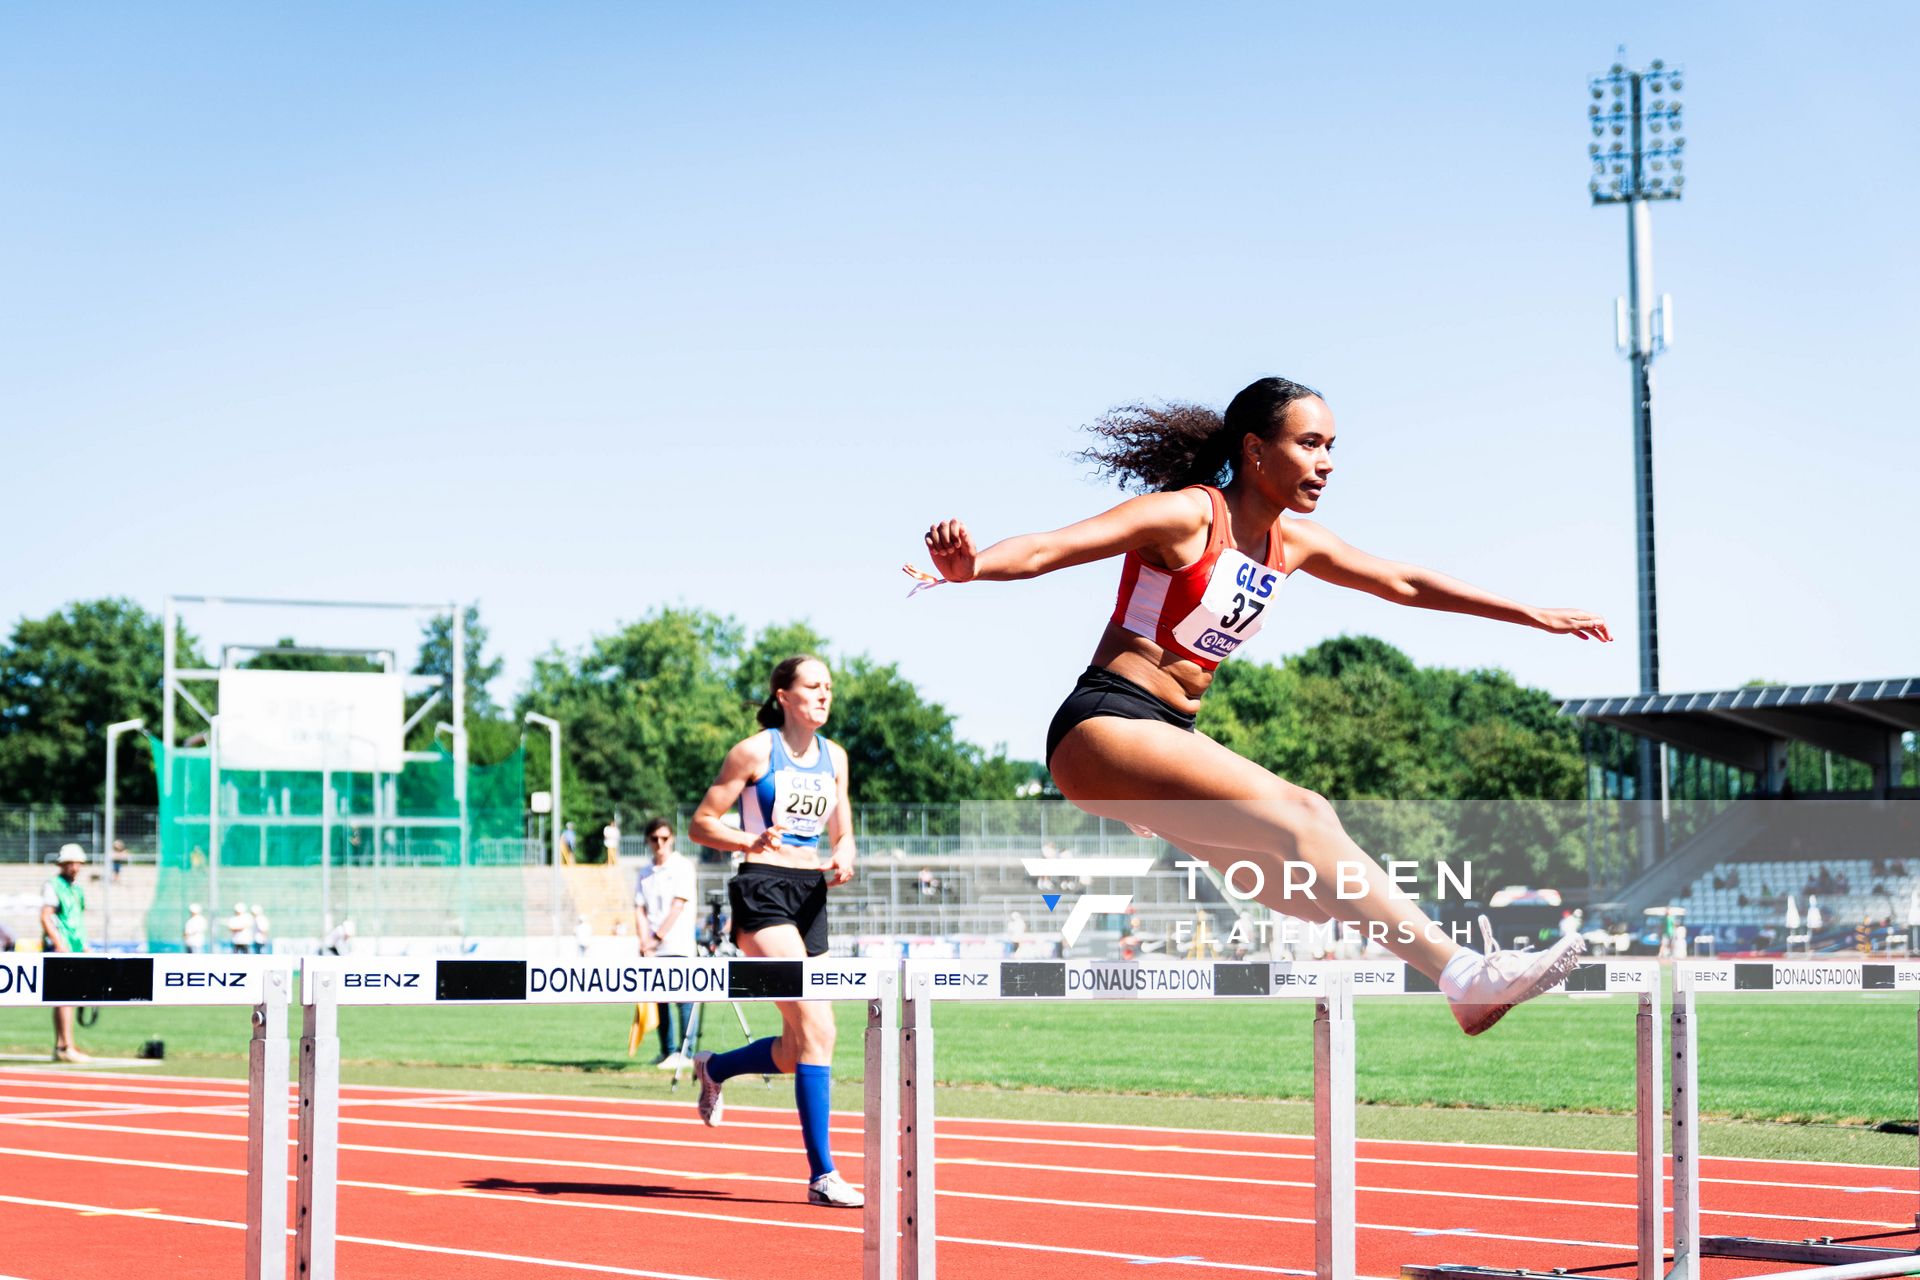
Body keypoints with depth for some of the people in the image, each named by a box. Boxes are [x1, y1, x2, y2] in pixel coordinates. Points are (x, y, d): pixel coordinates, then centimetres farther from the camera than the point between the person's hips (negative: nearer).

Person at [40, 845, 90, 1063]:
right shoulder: (52, 886, -6)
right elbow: (45, 918, -15)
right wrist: (59, 944, -24)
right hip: (59, 948, -8)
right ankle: (67, 1048, -19)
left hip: (76, 948, 8)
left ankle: (59, 1048, 12)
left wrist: (85, 945, 20)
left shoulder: (78, 889, 19)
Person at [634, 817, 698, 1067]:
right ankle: (667, 1052, 14)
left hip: (677, 946, -6)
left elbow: (677, 907, -8)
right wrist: (644, 941, -5)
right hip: (652, 949, 6)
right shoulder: (645, 873, 15)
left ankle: (685, 1053, -11)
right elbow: (640, 910, 10)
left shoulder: (683, 867, 0)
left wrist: (657, 938, -12)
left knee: (682, 998, -10)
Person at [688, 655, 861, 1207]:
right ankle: (822, 1174, -18)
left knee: (797, 1049, 7)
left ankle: (714, 1068, 39)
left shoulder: (834, 756, 14)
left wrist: (843, 859, -2)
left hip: (812, 894, 7)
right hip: (763, 890, -7)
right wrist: (753, 841, -21)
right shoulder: (755, 751, -4)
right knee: (818, 1028, -19)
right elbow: (701, 823, -2)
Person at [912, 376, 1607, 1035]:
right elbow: (1047, 548, -23)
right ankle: (1461, 973, -26)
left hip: (1170, 743, 9)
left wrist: (1535, 615, 28)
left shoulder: (1293, 542, 10)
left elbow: (1402, 583, 23)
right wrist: (970, 566, -45)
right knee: (1298, 822, -21)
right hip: (1102, 728, -9)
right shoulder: (1187, 515, -13)